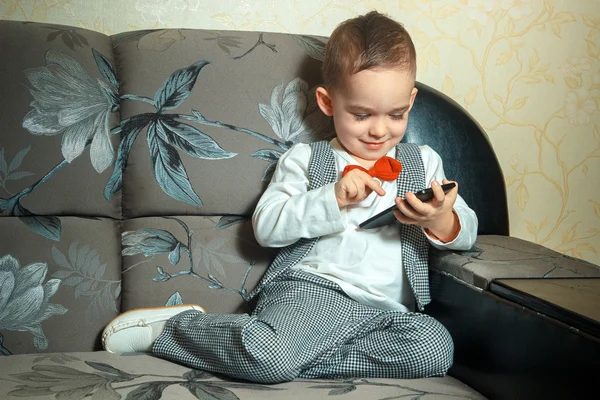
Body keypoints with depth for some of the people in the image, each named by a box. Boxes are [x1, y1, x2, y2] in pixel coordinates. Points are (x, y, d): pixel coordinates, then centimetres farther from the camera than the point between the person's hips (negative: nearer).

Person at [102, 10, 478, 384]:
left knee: (436, 347, -31)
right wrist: (331, 199, -11)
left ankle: (300, 354, -18)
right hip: (310, 288, -3)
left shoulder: (424, 163, 21)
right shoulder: (305, 159, 13)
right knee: (267, 358, -34)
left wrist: (440, 221, -11)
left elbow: (467, 232, 14)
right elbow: (266, 227, 2)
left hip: (388, 310, 4)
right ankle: (176, 326, -4)